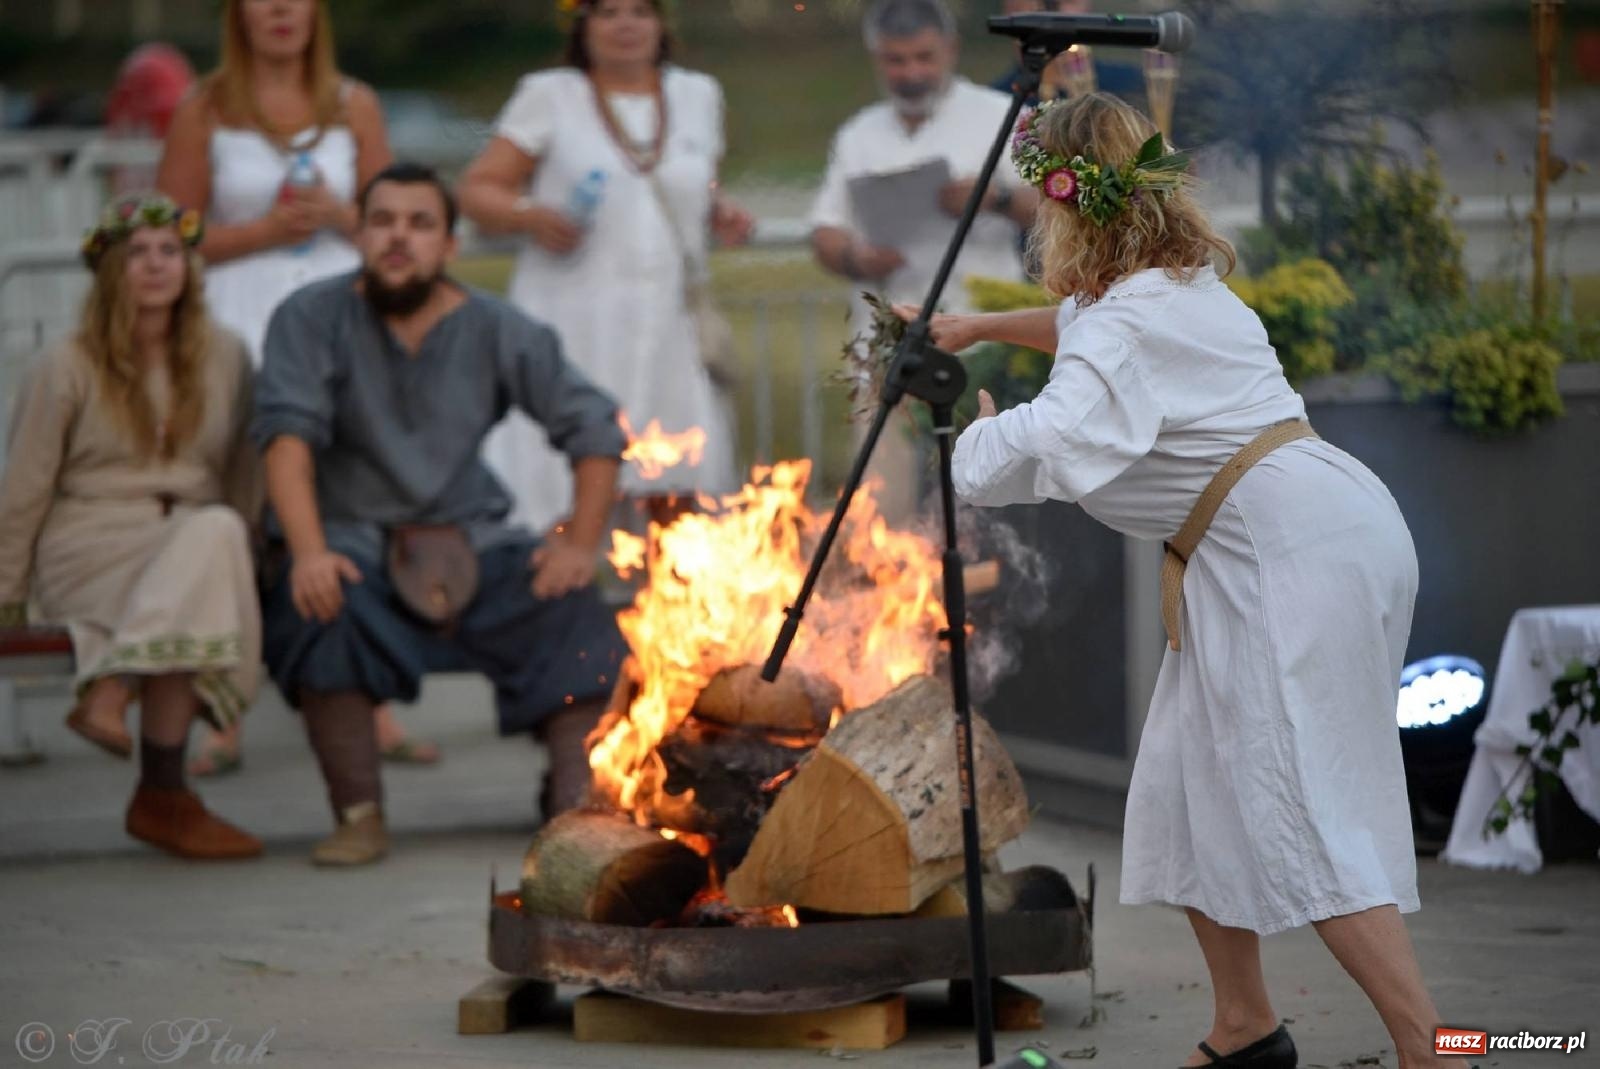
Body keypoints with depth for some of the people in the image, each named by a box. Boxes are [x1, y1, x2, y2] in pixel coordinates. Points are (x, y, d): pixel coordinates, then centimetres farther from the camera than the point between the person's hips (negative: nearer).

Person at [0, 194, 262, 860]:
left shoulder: (223, 359, 11)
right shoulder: (67, 369, 0)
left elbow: (244, 478, 15)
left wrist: (244, 572, 9)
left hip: (197, 545, 4)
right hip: (86, 546, -4)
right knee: (210, 535, -34)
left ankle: (108, 697, -34)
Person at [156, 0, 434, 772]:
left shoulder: (353, 106, 11)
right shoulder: (205, 111, 5)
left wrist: (337, 215, -7)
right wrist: (267, 229, -9)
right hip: (241, 331, -2)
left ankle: (376, 716, 1)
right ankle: (225, 724, 0)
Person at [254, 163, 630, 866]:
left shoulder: (497, 332, 4)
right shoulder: (312, 320, -3)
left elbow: (594, 427, 4)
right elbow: (288, 434, -16)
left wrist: (582, 545, -9)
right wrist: (308, 553, -32)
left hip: (470, 539, 2)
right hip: (353, 538, -2)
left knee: (579, 618, -23)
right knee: (319, 608, -35)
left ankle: (575, 806, -18)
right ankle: (359, 817, -24)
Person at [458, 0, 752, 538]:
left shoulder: (697, 95, 16)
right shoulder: (549, 96, 4)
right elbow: (477, 190, 3)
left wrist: (723, 215, 6)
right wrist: (529, 216, -16)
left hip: (664, 327, 3)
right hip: (574, 326, -3)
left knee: (676, 496, -3)